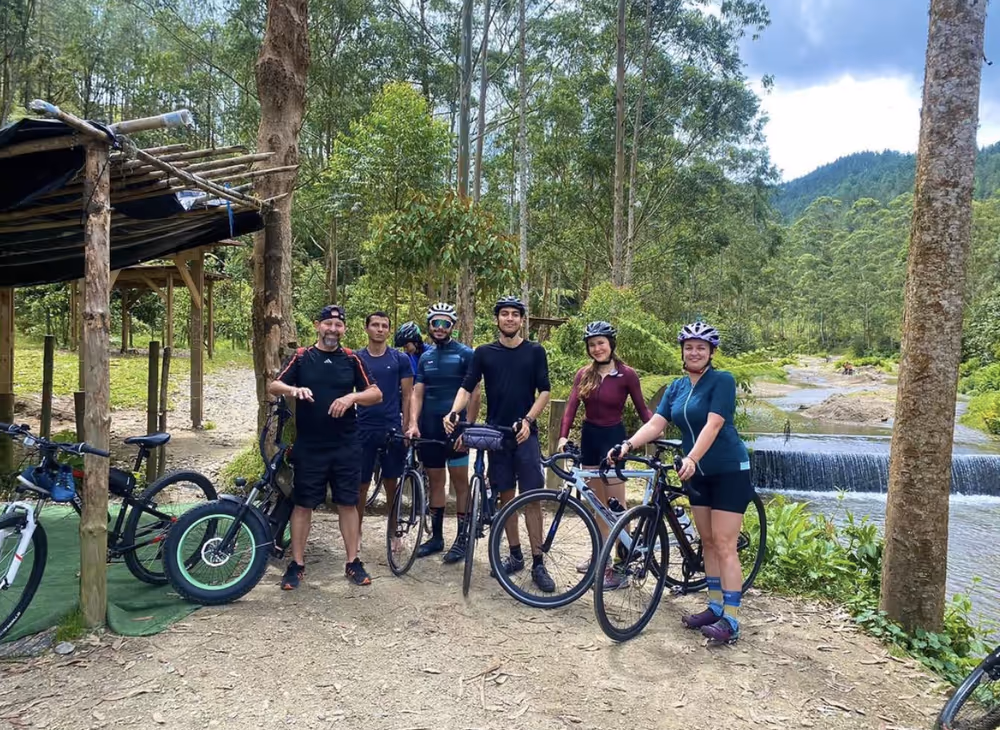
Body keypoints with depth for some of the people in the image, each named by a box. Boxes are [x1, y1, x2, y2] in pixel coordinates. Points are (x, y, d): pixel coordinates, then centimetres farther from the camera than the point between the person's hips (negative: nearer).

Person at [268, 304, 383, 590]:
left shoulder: (351, 359, 4)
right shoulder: (301, 357, 3)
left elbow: (376, 394, 0)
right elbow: (273, 386, -3)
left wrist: (352, 397, -19)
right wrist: (294, 389, -25)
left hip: (345, 446, 1)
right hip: (308, 446, -1)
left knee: (347, 502, 7)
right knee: (303, 504, 6)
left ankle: (353, 562, 17)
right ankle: (297, 564, 18)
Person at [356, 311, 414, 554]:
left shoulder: (400, 359, 3)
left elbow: (407, 396, 3)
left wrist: (406, 428, -2)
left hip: (392, 430, 0)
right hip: (363, 429, 1)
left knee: (391, 483, 8)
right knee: (361, 484, 6)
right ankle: (357, 532, 20)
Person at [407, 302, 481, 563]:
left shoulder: (465, 354, -4)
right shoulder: (425, 358, 11)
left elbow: (474, 394, -8)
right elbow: (417, 394, 6)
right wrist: (413, 423, -10)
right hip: (429, 430, 5)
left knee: (460, 482, 2)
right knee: (435, 482, 12)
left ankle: (462, 539, 11)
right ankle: (436, 536, 22)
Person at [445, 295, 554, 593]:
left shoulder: (535, 351, 3)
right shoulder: (484, 352, 6)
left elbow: (544, 392, 0)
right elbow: (467, 387, -1)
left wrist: (528, 420, -15)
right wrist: (454, 412, -20)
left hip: (525, 433, -2)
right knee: (506, 496, 8)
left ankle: (538, 563, 1)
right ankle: (515, 554, 21)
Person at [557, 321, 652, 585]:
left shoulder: (626, 375, -9)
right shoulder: (583, 374, 3)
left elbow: (642, 408, -4)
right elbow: (571, 406, -5)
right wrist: (563, 436, -18)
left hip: (613, 436, -5)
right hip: (589, 436, 5)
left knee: (615, 503, -4)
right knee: (597, 502, 13)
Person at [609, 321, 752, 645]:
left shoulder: (722, 381, -13)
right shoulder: (676, 387, 6)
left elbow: (713, 425, -25)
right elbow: (655, 424, -4)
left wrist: (691, 458, -38)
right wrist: (628, 444, -21)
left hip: (729, 471, -7)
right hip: (699, 473, 7)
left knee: (724, 545, -7)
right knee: (707, 542, 12)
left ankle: (731, 621, -1)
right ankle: (716, 607, 23)